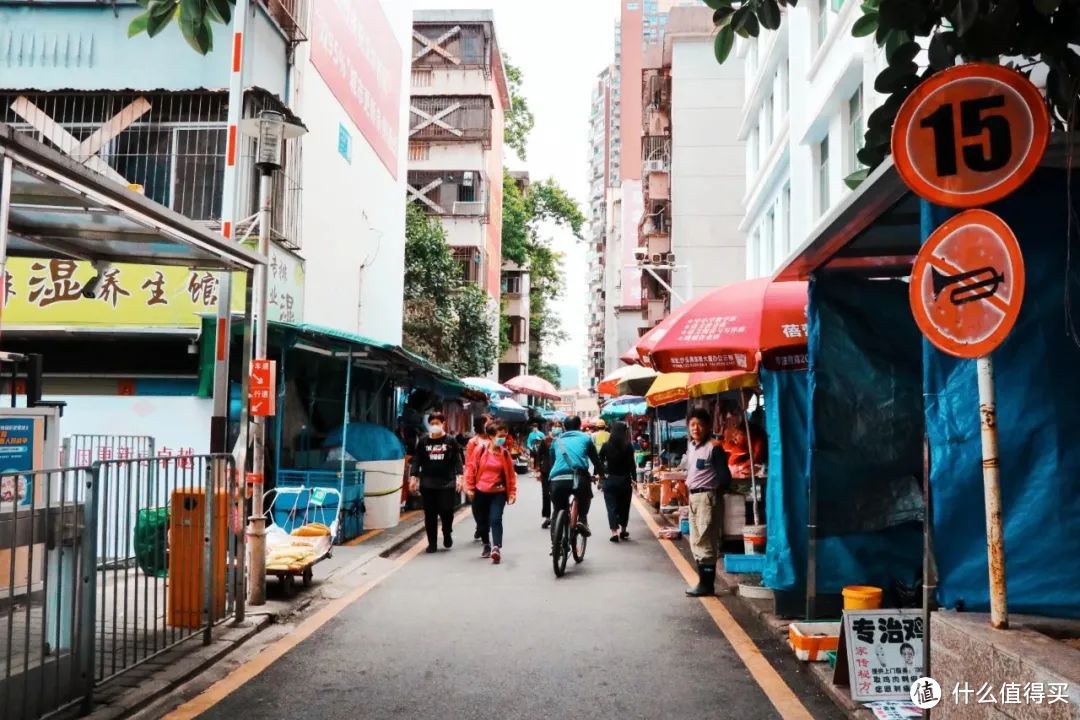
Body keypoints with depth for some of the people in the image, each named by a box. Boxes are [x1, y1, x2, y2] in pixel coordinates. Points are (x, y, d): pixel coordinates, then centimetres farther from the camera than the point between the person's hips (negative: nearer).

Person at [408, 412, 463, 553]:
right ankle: (432, 543, 12)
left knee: (447, 512, -3)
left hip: (447, 483, -1)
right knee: (430, 514, 3)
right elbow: (416, 461, 7)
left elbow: (457, 461, 2)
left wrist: (459, 477, -9)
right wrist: (413, 477, -2)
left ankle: (447, 535, 26)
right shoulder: (423, 442, 7)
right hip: (427, 484, 2)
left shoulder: (451, 441, 3)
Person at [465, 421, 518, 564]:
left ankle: (496, 548, -23)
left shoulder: (505, 453, -1)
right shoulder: (481, 450, -5)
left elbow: (511, 474, 4)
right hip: (480, 492, 1)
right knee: (481, 521, 13)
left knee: (495, 519, -18)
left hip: (498, 493, -1)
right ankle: (487, 545, 34)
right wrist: (469, 487, -2)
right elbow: (472, 469, 1)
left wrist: (512, 492, 1)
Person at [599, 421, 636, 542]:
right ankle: (623, 530, 25)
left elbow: (599, 462, -2)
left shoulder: (606, 446, -3)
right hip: (624, 480, 0)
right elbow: (632, 464, -9)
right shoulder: (628, 447, -8)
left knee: (612, 506, 1)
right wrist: (634, 478, -2)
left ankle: (614, 532, -12)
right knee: (624, 505, 15)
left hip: (610, 480, 0)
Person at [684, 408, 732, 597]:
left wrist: (715, 494, -7)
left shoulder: (713, 448, -14)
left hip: (707, 497, -9)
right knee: (696, 542, 13)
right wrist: (689, 486, 12)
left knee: (705, 543, -5)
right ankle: (703, 582, 21)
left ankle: (707, 585, 2)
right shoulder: (691, 446, 11)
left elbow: (725, 477, -11)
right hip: (693, 496, 9)